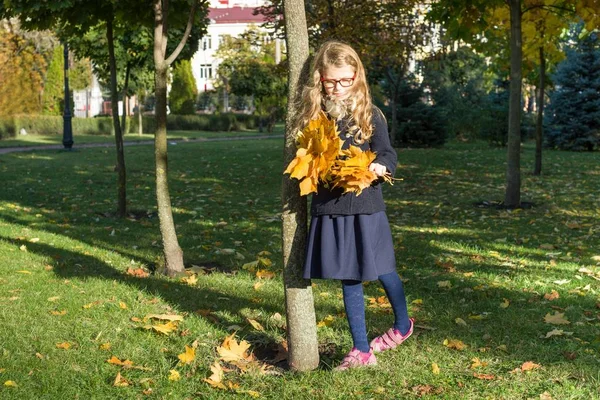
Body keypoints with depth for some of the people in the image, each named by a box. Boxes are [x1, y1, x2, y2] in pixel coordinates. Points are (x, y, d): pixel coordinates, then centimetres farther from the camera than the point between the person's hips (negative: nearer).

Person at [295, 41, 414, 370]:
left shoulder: (369, 114, -4)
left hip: (365, 206, -2)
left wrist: (379, 168, -24)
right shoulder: (312, 116, 4)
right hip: (329, 208, 3)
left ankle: (402, 324, 38)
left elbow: (388, 155, -3)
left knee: (381, 271, 9)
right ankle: (361, 350, 20)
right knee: (349, 280, 9)